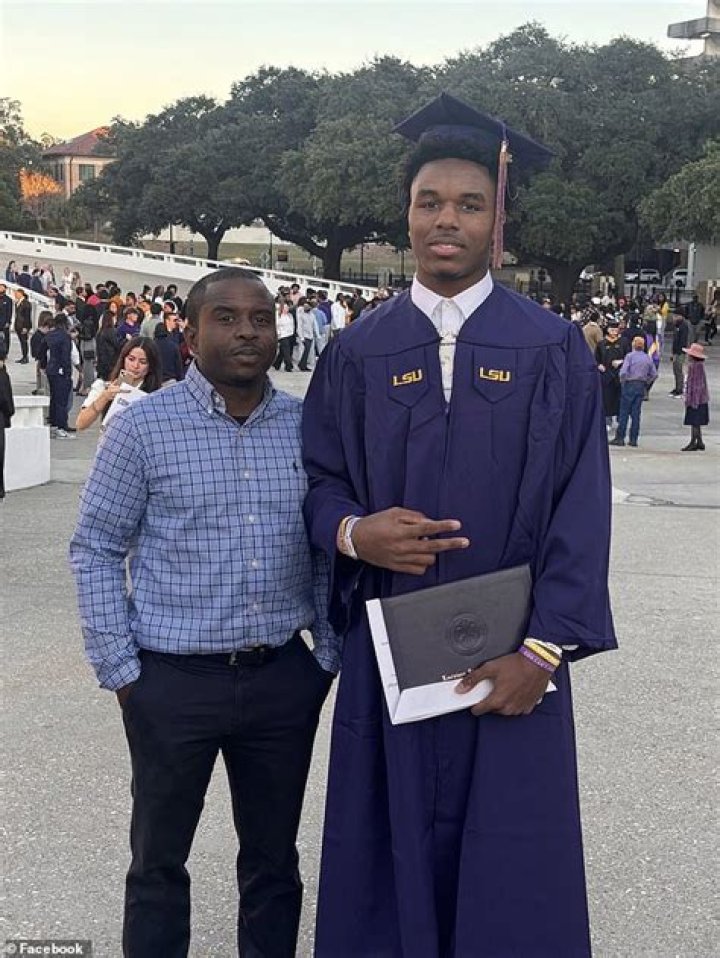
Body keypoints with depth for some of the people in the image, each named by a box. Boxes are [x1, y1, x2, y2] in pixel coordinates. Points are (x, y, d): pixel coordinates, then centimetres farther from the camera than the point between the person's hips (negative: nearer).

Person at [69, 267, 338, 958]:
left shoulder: (309, 427, 2)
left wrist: (329, 654, 6)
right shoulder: (142, 427, -7)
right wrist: (122, 672, -5)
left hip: (284, 678, 3)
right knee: (158, 861, 14)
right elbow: (96, 551, -2)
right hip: (172, 681, -2)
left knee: (274, 857, 16)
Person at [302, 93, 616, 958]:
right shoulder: (359, 352, 3)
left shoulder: (551, 351, -1)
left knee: (511, 867, 7)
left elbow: (579, 506, -5)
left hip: (510, 658, -1)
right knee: (395, 851, 10)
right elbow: (322, 481, 6)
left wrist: (544, 648, -13)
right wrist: (352, 531, -17)